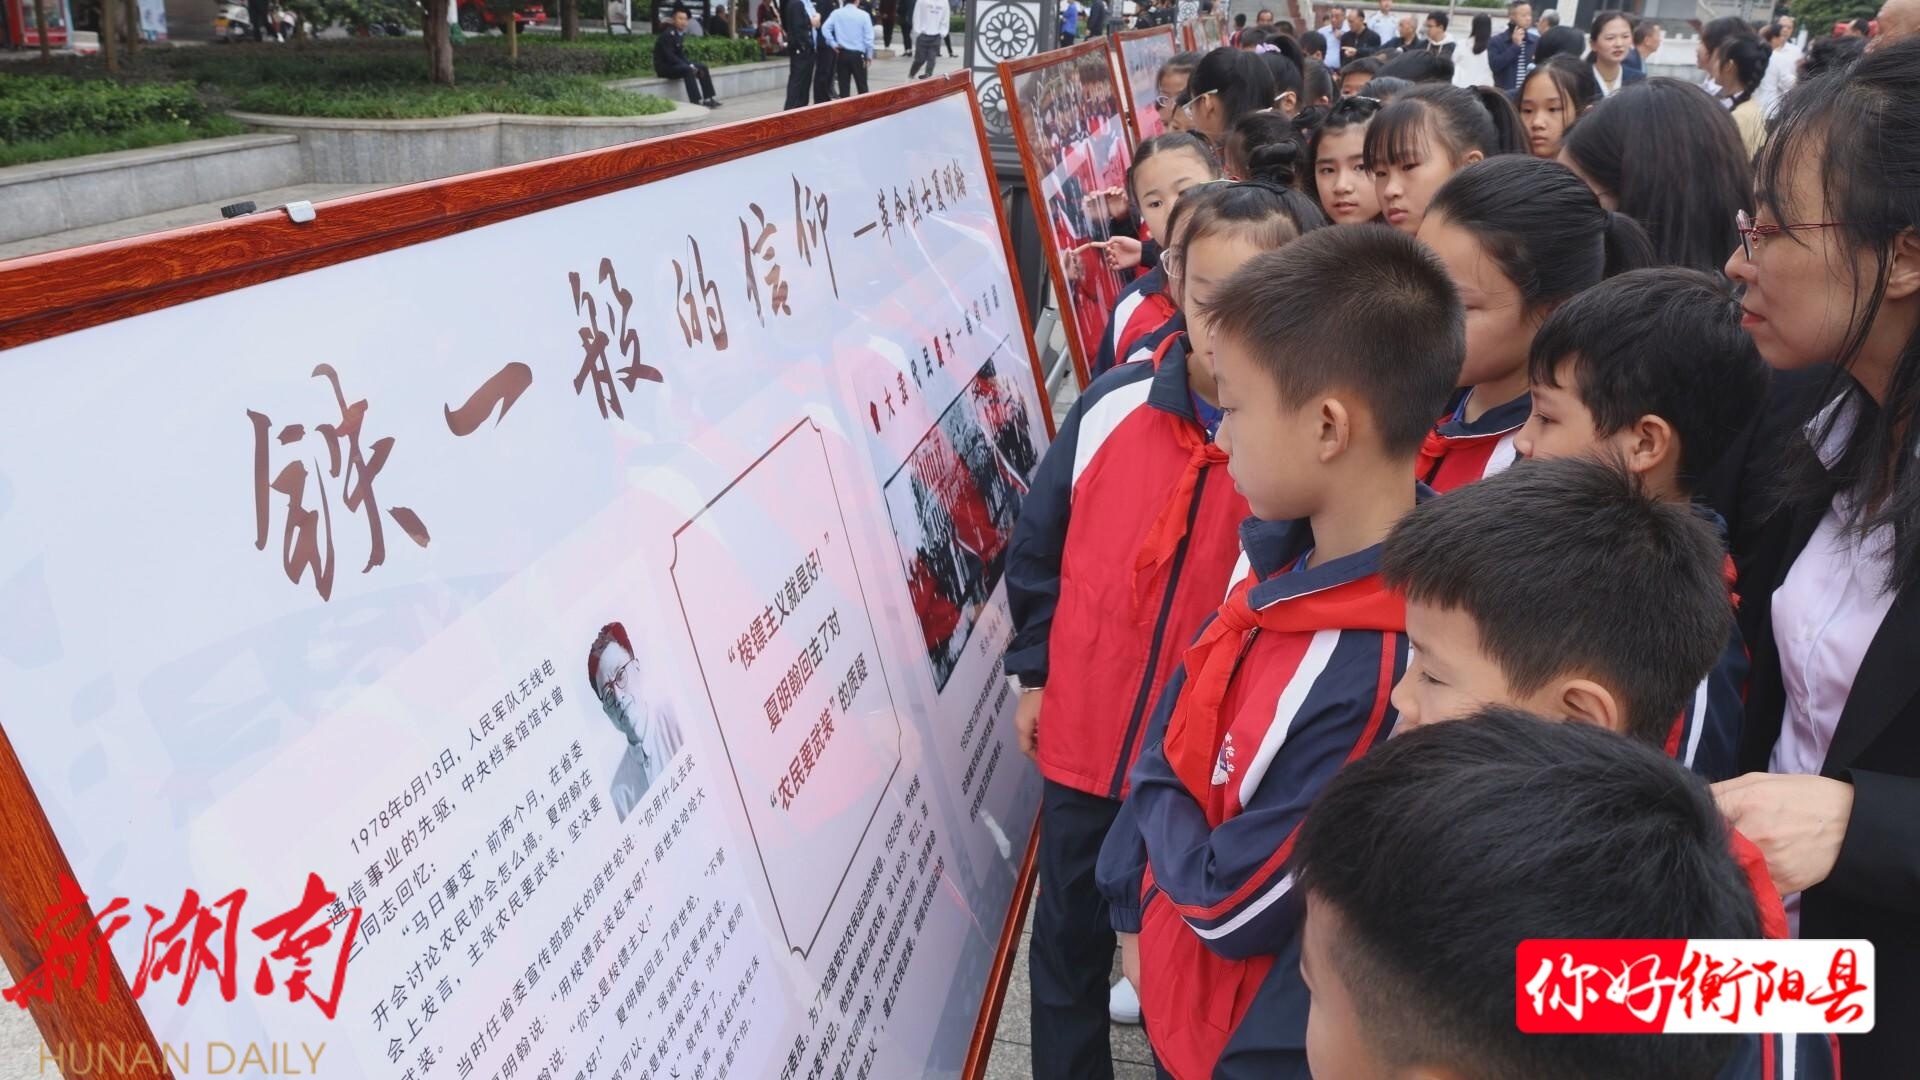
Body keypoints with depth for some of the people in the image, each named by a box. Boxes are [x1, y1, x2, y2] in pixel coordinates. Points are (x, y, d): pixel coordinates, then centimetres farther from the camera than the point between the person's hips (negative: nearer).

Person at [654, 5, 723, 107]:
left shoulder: (681, 33, 8)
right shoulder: (668, 34, -18)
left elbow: (680, 54, 12)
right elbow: (669, 56, -25)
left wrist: (691, 65, -5)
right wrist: (689, 66, -25)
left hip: (675, 64, 10)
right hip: (664, 66, -9)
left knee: (703, 67, 3)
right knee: (688, 70, -33)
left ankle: (708, 99, -1)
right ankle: (696, 101, -36)